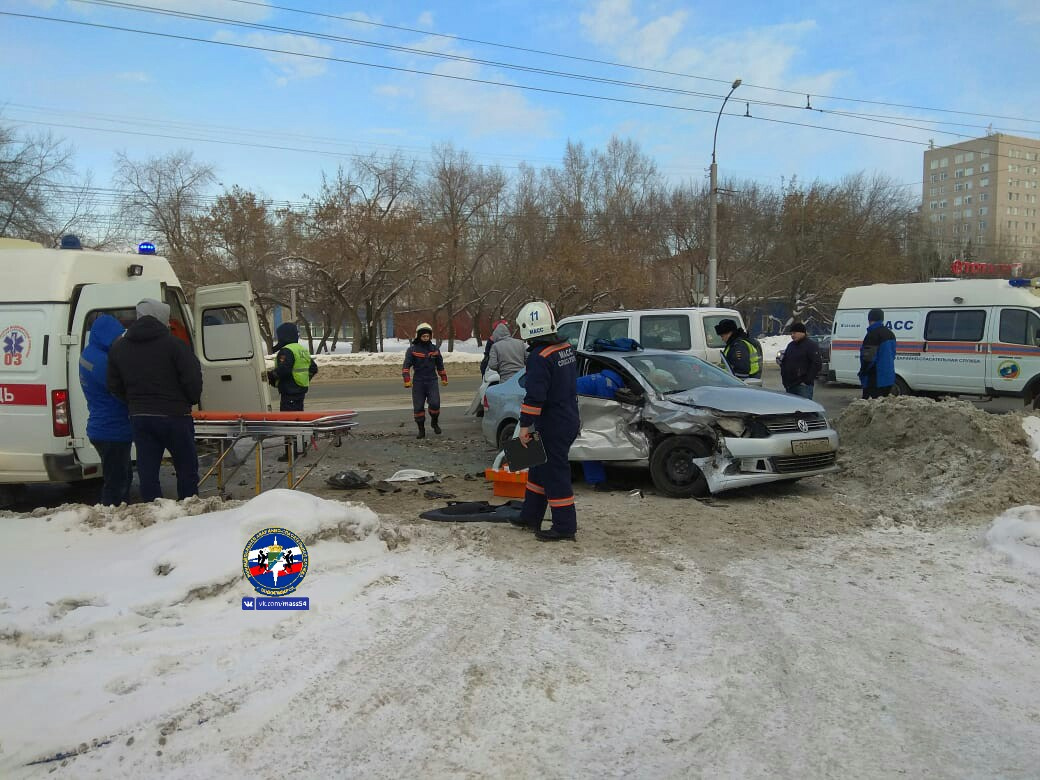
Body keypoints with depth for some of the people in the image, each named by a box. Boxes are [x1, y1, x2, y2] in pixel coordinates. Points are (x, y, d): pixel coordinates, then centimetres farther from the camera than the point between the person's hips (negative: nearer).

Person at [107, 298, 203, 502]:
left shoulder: (118, 348, 9)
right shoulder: (172, 343, -9)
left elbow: (114, 387, 13)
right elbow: (193, 378, -11)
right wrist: (190, 401, 5)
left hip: (139, 418, 4)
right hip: (174, 416, -4)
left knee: (147, 473, 7)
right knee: (187, 469, 8)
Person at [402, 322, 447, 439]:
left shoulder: (434, 349, 9)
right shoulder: (412, 349, -2)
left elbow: (440, 365, 21)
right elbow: (406, 365, -8)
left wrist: (444, 378, 23)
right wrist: (407, 380, -18)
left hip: (432, 381, 1)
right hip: (418, 382, -1)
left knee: (435, 403, -13)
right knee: (418, 407, 0)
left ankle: (435, 422, 14)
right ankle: (421, 430, 13)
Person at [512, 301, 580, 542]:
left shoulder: (539, 357, -21)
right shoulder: (566, 348, 7)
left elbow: (535, 396, -23)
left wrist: (525, 425, -17)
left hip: (553, 426, -10)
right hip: (569, 420, 10)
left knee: (555, 473, -1)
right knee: (539, 468, 20)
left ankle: (565, 526, 7)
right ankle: (530, 517, 30)